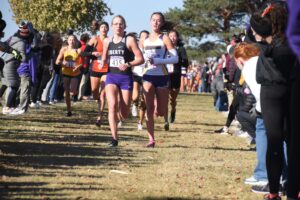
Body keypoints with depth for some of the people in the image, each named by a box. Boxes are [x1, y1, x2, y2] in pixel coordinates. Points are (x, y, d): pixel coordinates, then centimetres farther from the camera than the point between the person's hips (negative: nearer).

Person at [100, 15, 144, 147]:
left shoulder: (129, 40, -3)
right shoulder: (107, 41, 10)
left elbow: (140, 59, -5)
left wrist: (128, 64, -21)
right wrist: (103, 63, 1)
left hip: (126, 77, -2)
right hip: (111, 76, 2)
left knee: (124, 114, 0)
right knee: (112, 105, -20)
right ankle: (114, 138, -19)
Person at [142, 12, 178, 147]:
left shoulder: (164, 39, -2)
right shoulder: (145, 40, 10)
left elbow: (175, 58, -10)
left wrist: (157, 61, -19)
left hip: (162, 76, -2)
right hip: (148, 76, 2)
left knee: (161, 112, 5)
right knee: (149, 109, -10)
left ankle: (158, 109, 42)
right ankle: (151, 139, -9)